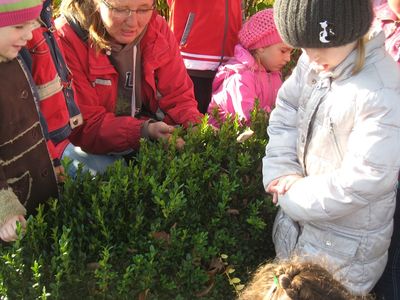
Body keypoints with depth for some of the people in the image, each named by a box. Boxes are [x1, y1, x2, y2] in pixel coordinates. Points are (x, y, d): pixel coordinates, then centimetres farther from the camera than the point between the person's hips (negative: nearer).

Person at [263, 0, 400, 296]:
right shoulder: (314, 62, -9)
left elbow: (364, 180, -29)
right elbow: (286, 111, 2)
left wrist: (292, 196, -19)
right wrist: (282, 170, -12)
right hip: (298, 215, 7)